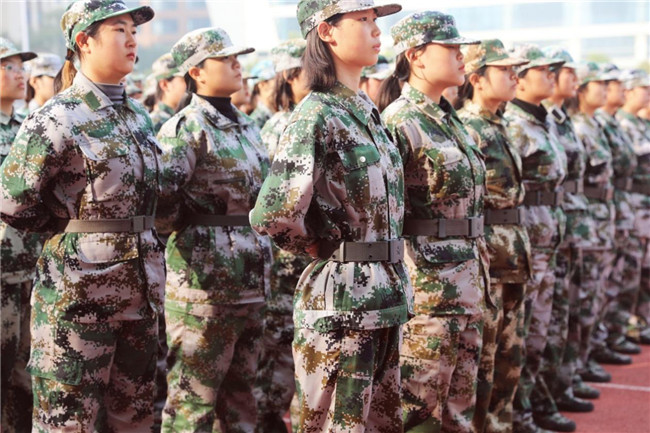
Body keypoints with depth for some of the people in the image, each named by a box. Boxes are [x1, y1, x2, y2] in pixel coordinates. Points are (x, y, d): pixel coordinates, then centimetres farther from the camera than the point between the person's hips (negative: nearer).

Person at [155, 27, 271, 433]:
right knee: (194, 393, -1)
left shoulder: (246, 125, 15)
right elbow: (162, 202, -19)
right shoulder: (186, 128, -9)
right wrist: (193, 231, -5)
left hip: (253, 277, 8)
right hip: (204, 274, -8)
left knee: (242, 384, 14)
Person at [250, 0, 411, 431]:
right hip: (342, 298, -8)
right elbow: (274, 214, -26)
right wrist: (325, 247, -8)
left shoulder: (365, 111, 12)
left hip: (385, 297, 8)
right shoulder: (317, 115, -15)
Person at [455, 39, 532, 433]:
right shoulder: (465, 128, -14)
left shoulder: (498, 128, 15)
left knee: (509, 360, 14)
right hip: (484, 260, -9)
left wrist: (520, 252, 20)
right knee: (480, 363, -1)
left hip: (512, 262, 9)